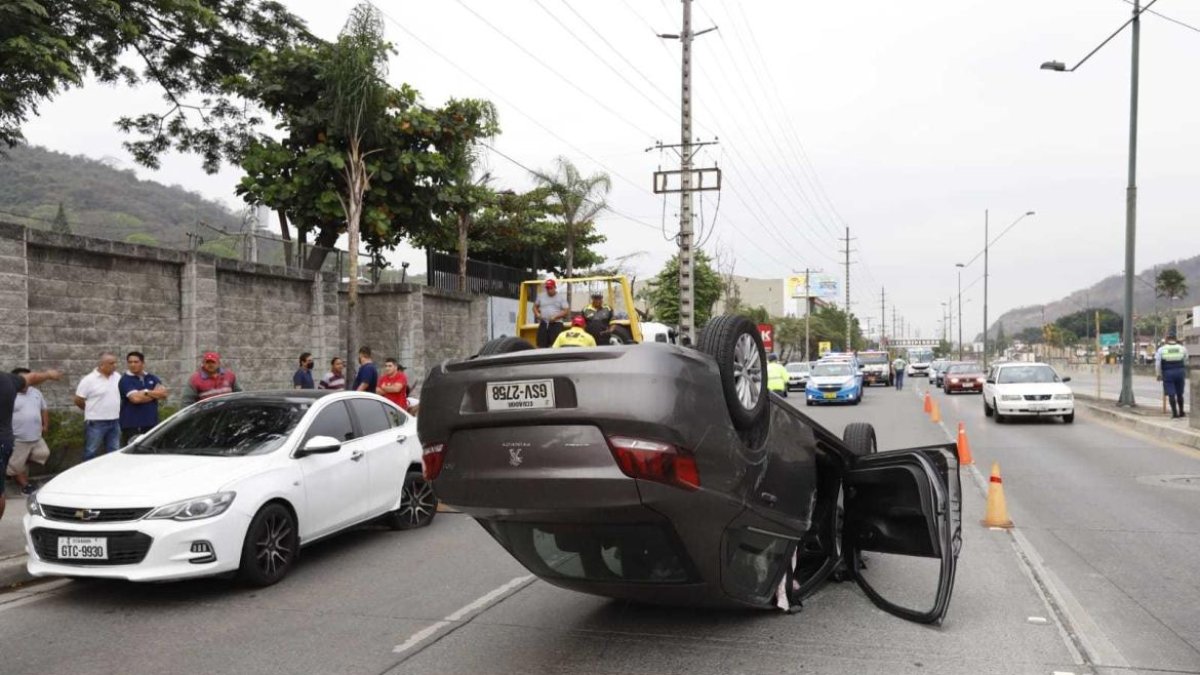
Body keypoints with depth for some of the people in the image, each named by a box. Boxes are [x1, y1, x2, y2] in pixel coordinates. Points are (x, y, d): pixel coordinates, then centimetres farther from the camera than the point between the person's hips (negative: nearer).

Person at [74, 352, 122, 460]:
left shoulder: (118, 377, 5)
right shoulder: (89, 380, -11)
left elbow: (122, 395, 18)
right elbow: (78, 401, -6)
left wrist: (113, 411, 11)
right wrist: (93, 410, 5)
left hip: (115, 422, 6)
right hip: (95, 423, -6)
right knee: (90, 452, 2)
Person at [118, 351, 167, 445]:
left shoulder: (152, 378, 13)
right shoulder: (125, 380, -3)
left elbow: (164, 394, 0)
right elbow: (135, 398, -17)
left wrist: (146, 392, -10)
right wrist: (155, 394, -3)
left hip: (151, 423, 5)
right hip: (132, 425, -5)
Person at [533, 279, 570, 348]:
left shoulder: (561, 298, 3)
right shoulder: (541, 297, 13)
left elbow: (567, 311, -2)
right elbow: (535, 306, 24)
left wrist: (556, 317, -15)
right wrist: (537, 314, 2)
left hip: (556, 324, -3)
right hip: (543, 324, 3)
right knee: (541, 345, 0)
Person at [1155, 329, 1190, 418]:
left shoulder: (1161, 349, -6)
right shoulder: (1182, 348, 1)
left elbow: (1157, 364, -4)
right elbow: (1186, 362, 11)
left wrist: (1158, 374, 6)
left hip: (1168, 373, -3)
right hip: (1180, 372, 3)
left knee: (1171, 394, 0)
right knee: (1180, 394, 15)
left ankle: (1175, 413, -1)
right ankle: (1181, 412, 22)